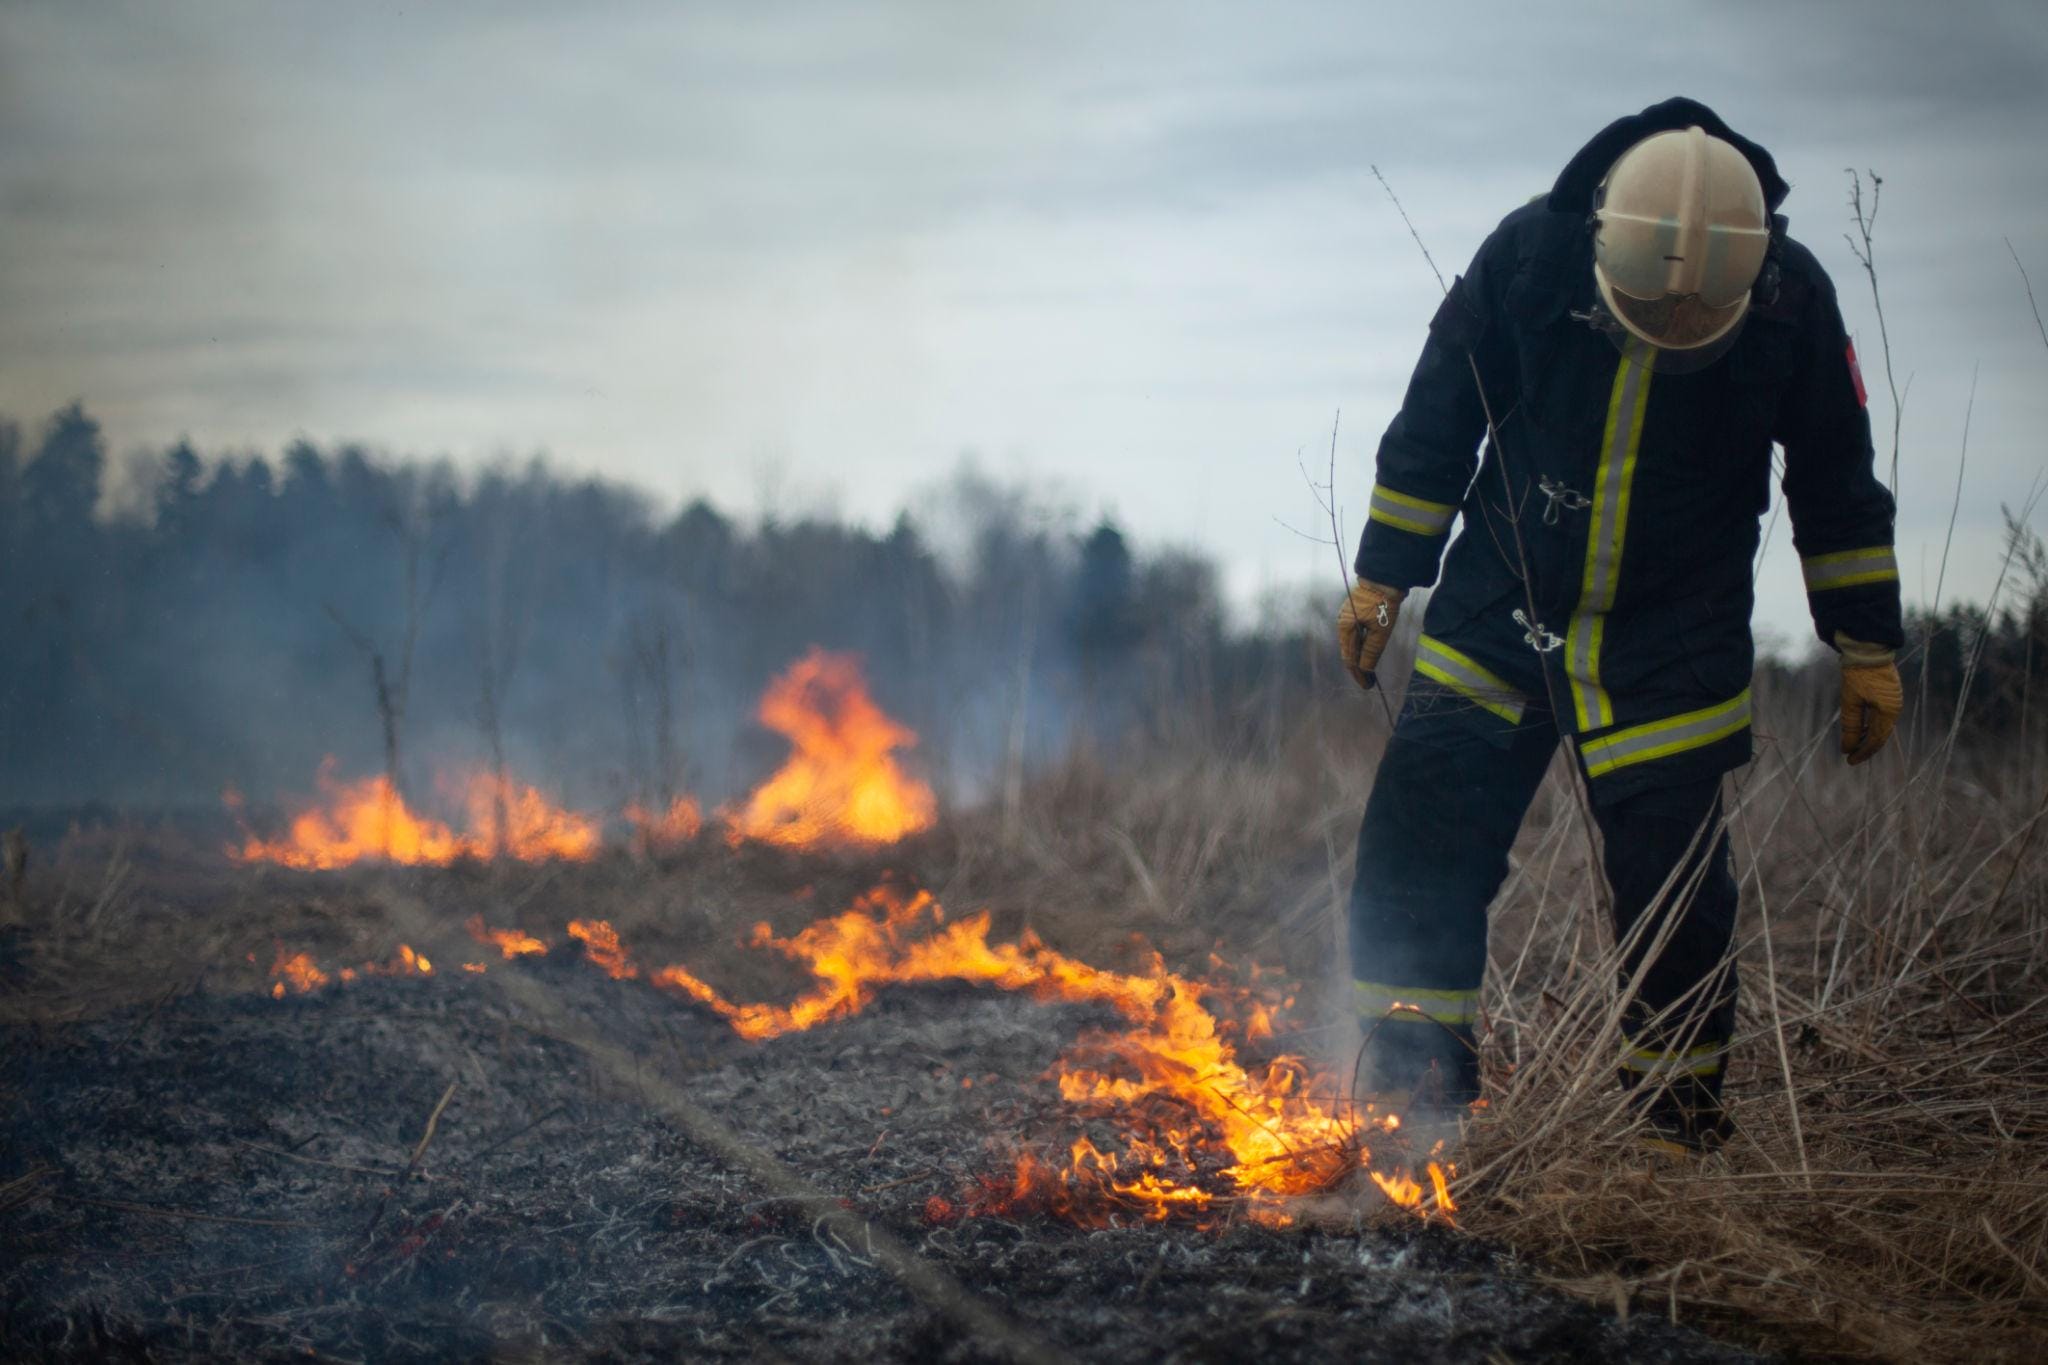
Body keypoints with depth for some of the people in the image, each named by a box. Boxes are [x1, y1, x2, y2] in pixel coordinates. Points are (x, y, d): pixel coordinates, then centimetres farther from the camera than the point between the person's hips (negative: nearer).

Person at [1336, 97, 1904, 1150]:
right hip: (1496, 618, 1)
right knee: (1417, 837, -6)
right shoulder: (1527, 256, -14)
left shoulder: (1791, 299, -14)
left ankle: (1679, 1116, 18)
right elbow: (1433, 428, 1)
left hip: (1675, 652, -1)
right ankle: (1411, 1095, 6)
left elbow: (1838, 488, 1)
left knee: (1674, 885, -2)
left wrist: (1866, 647, 6)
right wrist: (1380, 579, 6)